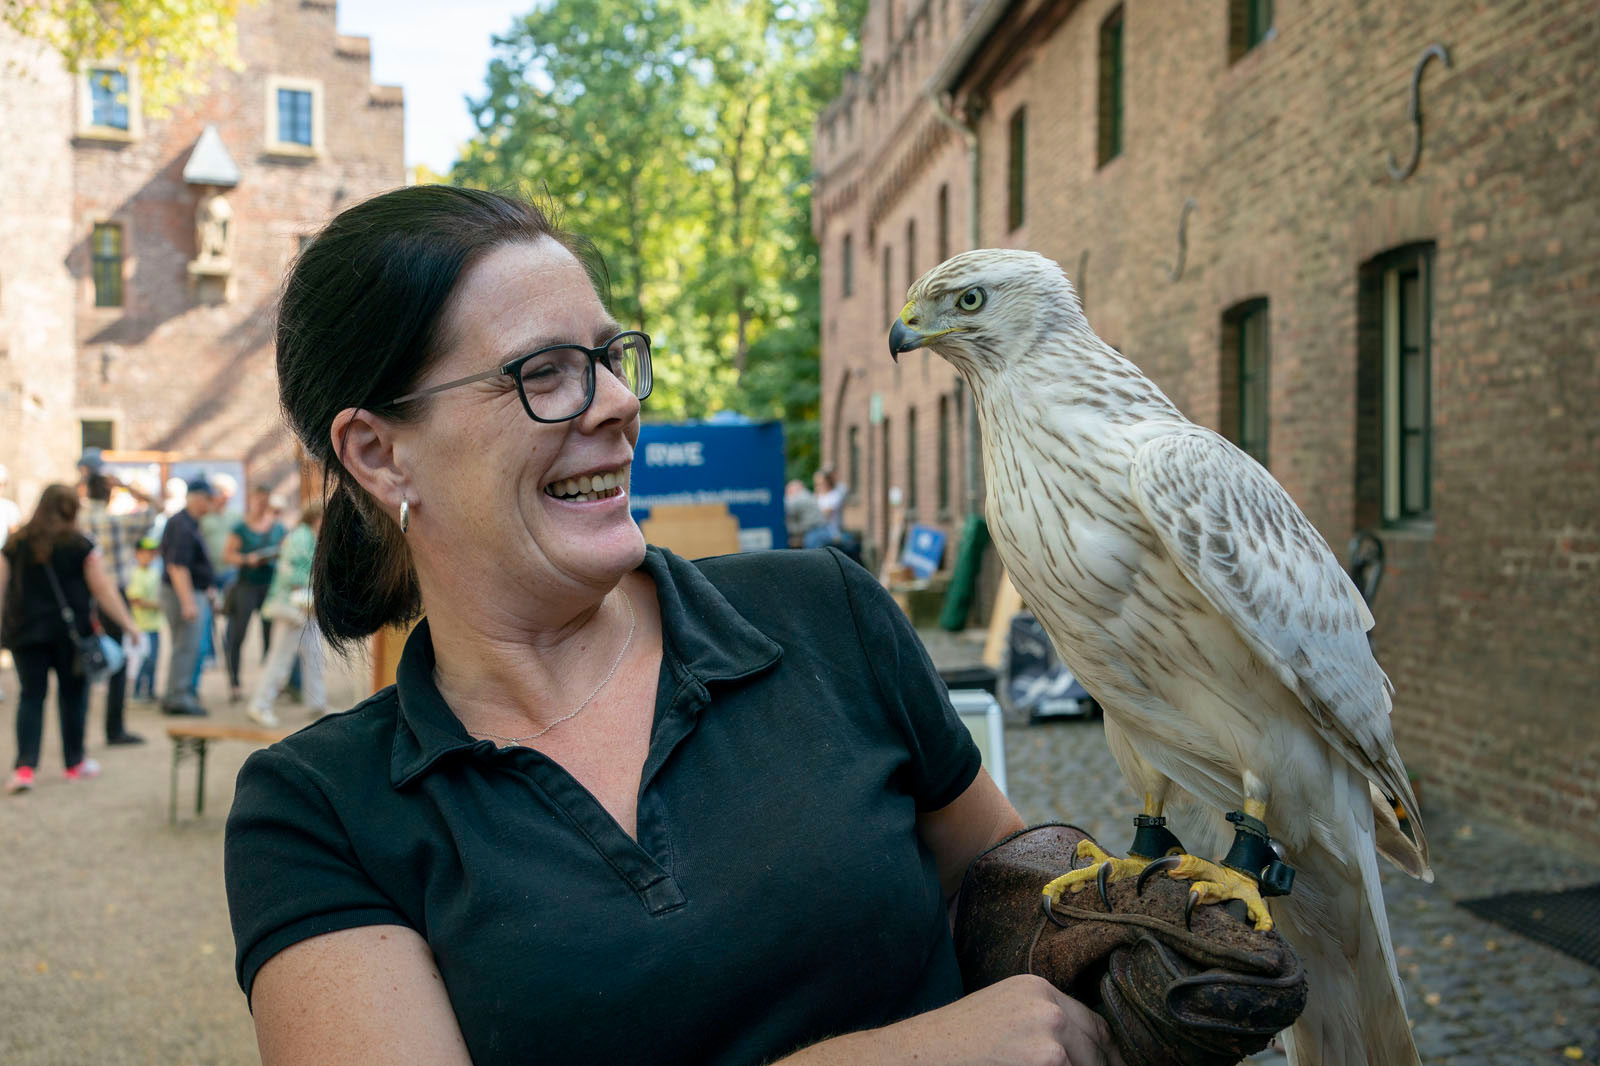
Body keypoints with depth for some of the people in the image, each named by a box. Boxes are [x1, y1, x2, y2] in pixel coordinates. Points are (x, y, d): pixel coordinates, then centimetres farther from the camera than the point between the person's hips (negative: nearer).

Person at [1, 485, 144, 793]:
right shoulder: (82, 547, -7)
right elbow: (103, 591, -7)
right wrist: (129, 624, 0)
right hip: (70, 631, -2)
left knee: (31, 695, 6)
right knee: (72, 695, 10)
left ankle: (25, 767, -5)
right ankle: (75, 762, 21)